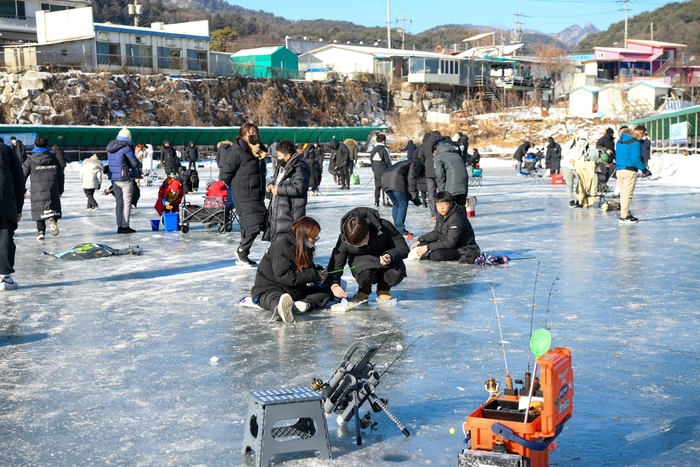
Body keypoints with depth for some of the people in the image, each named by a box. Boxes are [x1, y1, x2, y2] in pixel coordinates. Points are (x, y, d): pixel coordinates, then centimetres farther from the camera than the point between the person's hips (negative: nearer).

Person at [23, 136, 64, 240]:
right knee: (53, 207, 10)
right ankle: (52, 218, -21)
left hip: (37, 190, -1)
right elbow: (60, 175, 11)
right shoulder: (53, 158, 7)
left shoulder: (30, 159, 0)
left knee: (39, 211, 9)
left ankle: (41, 231, 5)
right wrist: (60, 190, 20)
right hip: (52, 190, 1)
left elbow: (23, 175, 2)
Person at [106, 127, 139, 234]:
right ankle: (125, 226, 1)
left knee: (118, 203, 13)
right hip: (126, 179, -7)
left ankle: (119, 226, 15)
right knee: (127, 203, 1)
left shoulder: (110, 147, 8)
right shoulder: (126, 148, -16)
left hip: (114, 179, 7)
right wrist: (136, 160, 8)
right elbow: (135, 163, -12)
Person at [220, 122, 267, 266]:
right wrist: (237, 187, -1)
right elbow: (226, 174, -12)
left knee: (249, 225, 12)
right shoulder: (236, 152, -16)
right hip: (244, 196, -8)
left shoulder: (260, 150, 8)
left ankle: (242, 255, 23)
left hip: (257, 195, 8)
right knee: (254, 223, -13)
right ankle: (241, 251, 6)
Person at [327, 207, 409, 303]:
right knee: (365, 273, -38)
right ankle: (364, 291, 1)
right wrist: (334, 285, -39)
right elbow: (335, 263, -20)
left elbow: (404, 249, -20)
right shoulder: (344, 239, -25)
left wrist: (390, 256, -41)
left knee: (397, 273, -34)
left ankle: (383, 289, 5)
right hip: (361, 259, -1)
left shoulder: (384, 227, -28)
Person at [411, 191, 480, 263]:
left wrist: (427, 247, -29)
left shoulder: (456, 218, -27)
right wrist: (420, 240, 2)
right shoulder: (441, 215, 1)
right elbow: (436, 233, 15)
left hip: (463, 248, -9)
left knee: (436, 255, -32)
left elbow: (450, 243, -29)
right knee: (422, 244, -1)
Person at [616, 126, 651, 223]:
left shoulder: (620, 141, 14)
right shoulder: (635, 142, -12)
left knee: (623, 194, 14)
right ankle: (624, 217, -3)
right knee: (627, 194, -4)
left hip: (619, 170, 8)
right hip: (629, 171, -8)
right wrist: (644, 170, -9)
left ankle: (626, 214, 23)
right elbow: (636, 159, -18)